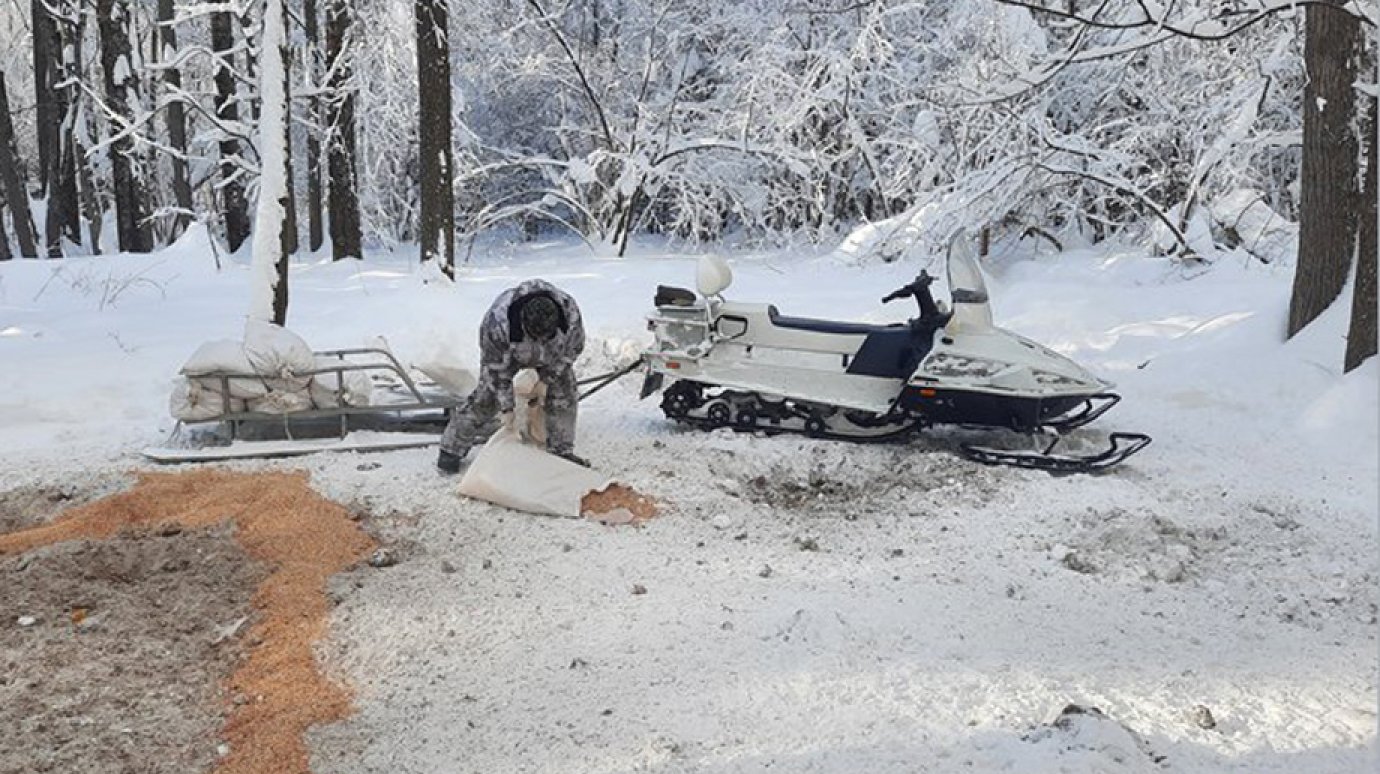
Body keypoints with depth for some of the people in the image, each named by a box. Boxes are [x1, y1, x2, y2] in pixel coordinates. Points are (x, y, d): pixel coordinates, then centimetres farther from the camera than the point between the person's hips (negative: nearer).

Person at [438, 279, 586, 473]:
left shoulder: (570, 313, -38)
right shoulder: (498, 321, -44)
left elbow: (573, 348, -15)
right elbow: (496, 367, -28)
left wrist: (547, 379, -11)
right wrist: (506, 407, -22)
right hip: (504, 351, -3)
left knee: (564, 392, -4)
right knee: (486, 396, -8)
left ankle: (561, 450, 11)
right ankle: (452, 449, 4)